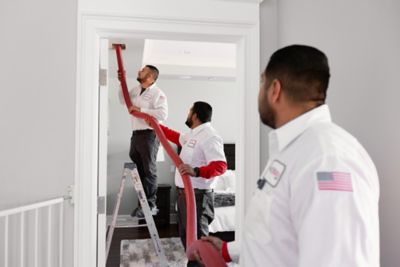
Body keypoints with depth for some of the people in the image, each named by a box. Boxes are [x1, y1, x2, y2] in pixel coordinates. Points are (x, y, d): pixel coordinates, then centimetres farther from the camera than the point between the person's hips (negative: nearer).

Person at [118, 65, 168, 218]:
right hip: (136, 134, 8)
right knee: (137, 169, 12)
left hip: (149, 135, -8)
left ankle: (150, 205, 6)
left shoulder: (157, 93, -10)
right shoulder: (136, 90, 14)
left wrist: (140, 109, -19)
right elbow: (124, 100, 29)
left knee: (149, 170, -3)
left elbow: (163, 114, -22)